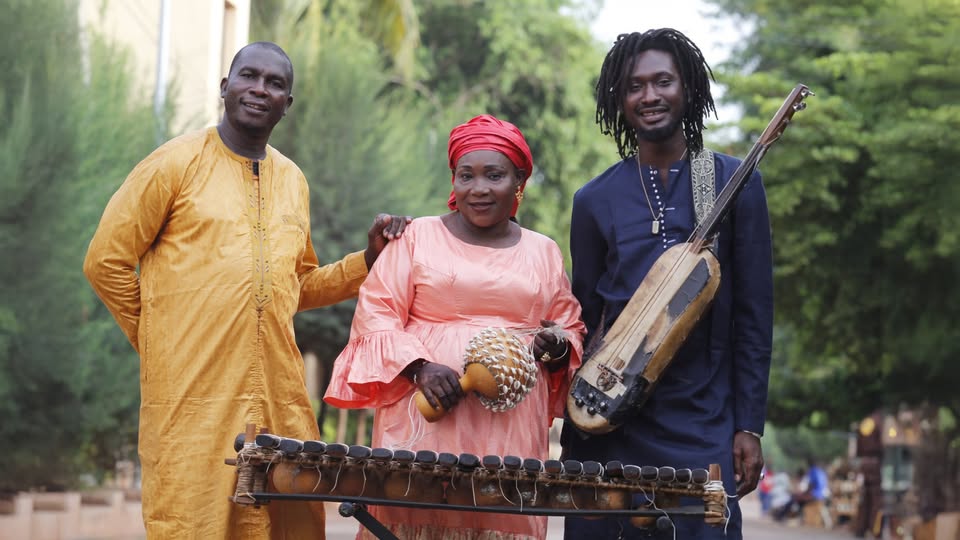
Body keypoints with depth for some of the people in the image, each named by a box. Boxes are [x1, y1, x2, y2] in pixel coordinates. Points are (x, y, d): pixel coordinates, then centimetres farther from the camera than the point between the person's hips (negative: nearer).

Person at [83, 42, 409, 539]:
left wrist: (369, 259, 12)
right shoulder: (177, 163, 0)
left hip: (281, 401, 5)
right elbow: (106, 262, 2)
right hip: (192, 400, -5)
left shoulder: (293, 181, 17)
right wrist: (159, 341, 4)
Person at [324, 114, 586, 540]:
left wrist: (560, 346, -2)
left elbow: (571, 330, 21)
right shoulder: (418, 237, 8)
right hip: (424, 426, -2)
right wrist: (420, 367, -13)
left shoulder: (543, 252, 15)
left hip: (513, 432, 2)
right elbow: (375, 316, 2)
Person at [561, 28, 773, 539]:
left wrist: (749, 426, -2)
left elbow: (754, 312, 2)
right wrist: (573, 433, 7)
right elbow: (584, 318, 10)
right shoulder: (594, 200, 5)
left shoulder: (736, 184, 2)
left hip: (703, 428, -1)